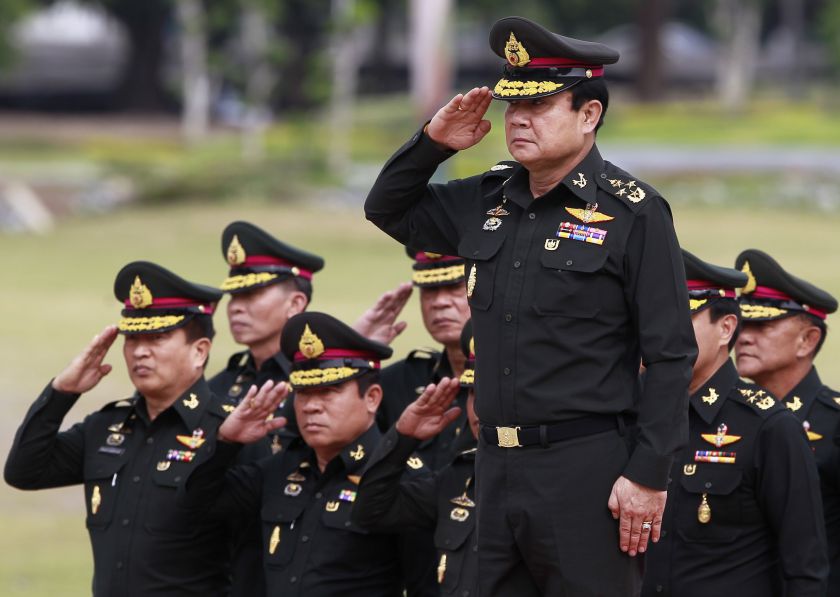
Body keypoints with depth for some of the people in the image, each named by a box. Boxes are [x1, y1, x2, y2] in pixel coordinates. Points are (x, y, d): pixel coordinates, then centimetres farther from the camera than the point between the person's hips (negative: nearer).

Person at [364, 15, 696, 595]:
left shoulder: (633, 212, -8)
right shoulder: (486, 200, 11)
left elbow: (672, 355, -10)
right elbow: (387, 212, 26)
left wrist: (649, 475, -15)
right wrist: (432, 143, 7)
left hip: (586, 470, -7)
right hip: (497, 464, 7)